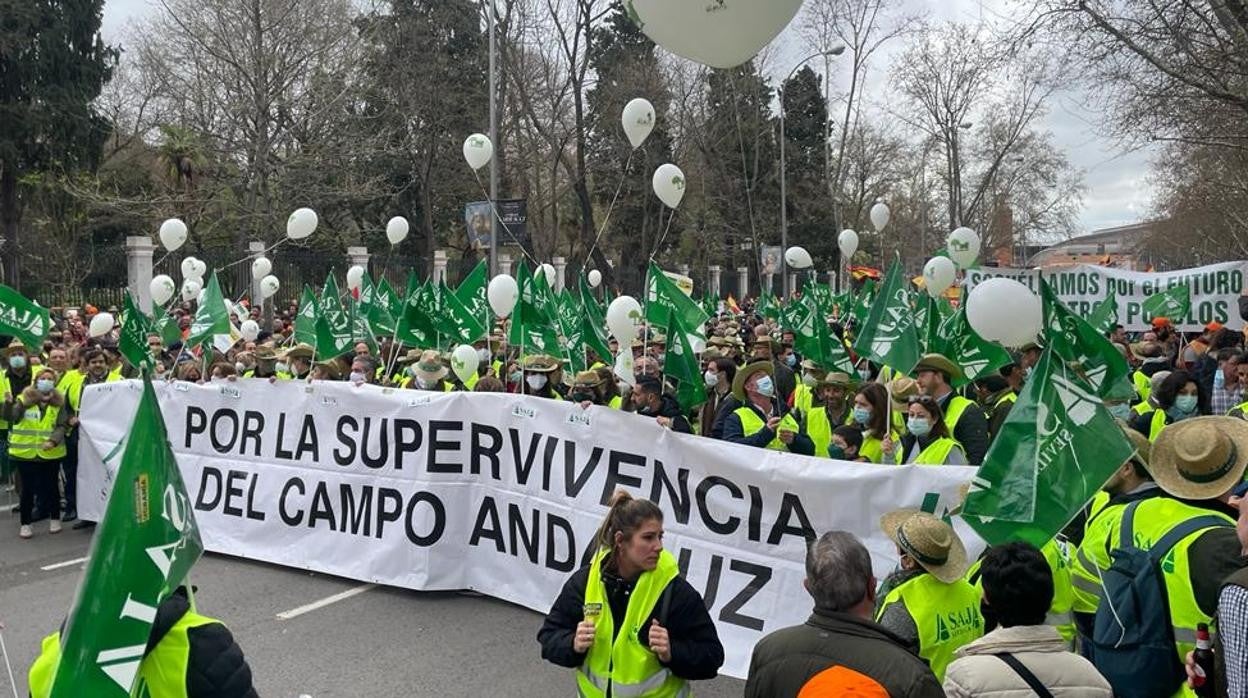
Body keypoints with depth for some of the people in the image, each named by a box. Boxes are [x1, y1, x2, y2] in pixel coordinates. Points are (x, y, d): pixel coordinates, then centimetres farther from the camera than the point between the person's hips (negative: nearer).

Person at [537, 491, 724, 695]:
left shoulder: (677, 591, -19)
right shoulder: (584, 580, -11)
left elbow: (711, 657, -13)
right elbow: (549, 636, -2)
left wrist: (671, 653, -29)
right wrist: (574, 645, -22)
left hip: (656, 693, -2)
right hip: (593, 692, 2)